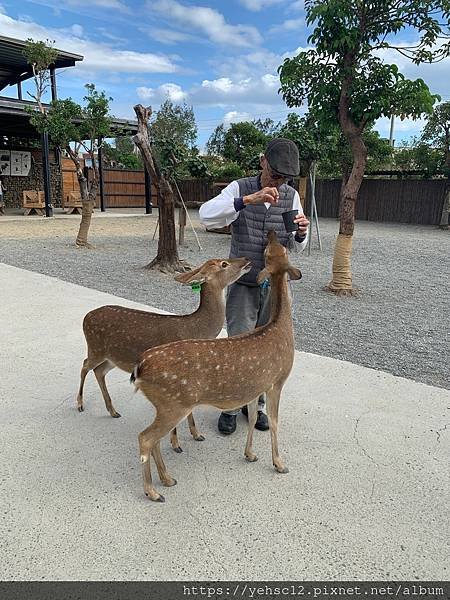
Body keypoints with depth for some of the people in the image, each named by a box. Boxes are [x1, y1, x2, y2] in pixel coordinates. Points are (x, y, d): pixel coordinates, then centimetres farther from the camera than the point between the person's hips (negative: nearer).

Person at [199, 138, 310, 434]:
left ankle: (255, 404, 28)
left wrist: (302, 231, -23)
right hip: (243, 285, -2)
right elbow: (207, 216, -25)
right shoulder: (239, 189, -9)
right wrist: (248, 200, -37)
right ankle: (230, 407, 18)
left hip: (276, 286, 3)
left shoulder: (291, 196, -1)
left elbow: (296, 244, 2)